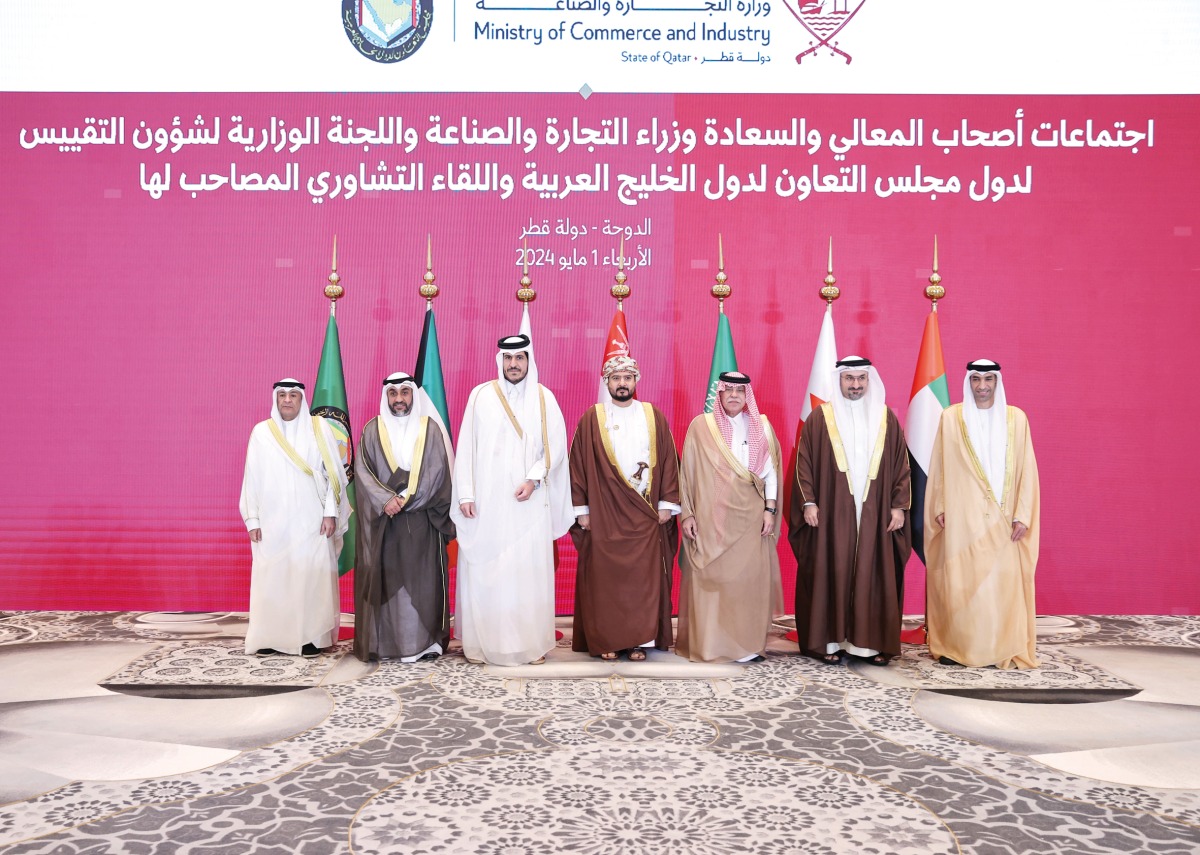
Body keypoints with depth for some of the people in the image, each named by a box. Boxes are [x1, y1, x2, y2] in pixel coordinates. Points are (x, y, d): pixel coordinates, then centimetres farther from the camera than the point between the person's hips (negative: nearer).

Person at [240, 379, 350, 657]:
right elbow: (252, 477, 6)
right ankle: (271, 637, 8)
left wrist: (331, 513, -6)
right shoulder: (261, 431, 5)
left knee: (312, 574, -3)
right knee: (271, 576, 0)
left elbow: (333, 472, 0)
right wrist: (252, 519, 2)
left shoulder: (319, 428, 2)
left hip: (311, 519, -1)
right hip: (273, 520, 1)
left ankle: (311, 636, 4)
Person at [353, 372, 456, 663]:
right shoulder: (372, 430, 8)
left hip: (421, 518, -1)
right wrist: (385, 499, -15)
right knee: (384, 577, 0)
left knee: (422, 577, -2)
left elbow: (437, 470, -3)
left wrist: (405, 499, -12)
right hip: (382, 519, 1)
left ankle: (424, 640, 3)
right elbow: (362, 470, 0)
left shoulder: (430, 428, 5)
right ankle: (383, 642, 5)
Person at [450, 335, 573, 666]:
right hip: (486, 501, 0)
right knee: (483, 570, 0)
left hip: (528, 501, 0)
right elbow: (466, 447, 3)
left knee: (530, 570, -1)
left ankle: (532, 642, 6)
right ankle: (481, 642, 8)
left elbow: (556, 445, 3)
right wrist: (465, 494, -3)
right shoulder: (480, 395, 4)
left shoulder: (544, 398, 5)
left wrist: (534, 479, -11)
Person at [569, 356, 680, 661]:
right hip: (603, 514, -1)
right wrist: (581, 509, -2)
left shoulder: (654, 417, 7)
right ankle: (606, 640, 9)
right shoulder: (592, 418, 3)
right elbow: (578, 463, 2)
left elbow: (668, 460, 6)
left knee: (644, 577, 1)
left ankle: (640, 639, 10)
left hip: (644, 515, 1)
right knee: (604, 578, 1)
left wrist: (667, 503, 0)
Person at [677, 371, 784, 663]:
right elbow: (688, 472, 2)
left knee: (749, 579, 0)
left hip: (750, 517, 2)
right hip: (711, 517, -2)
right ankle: (707, 644, 6)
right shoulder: (700, 426, 3)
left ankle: (746, 643, 8)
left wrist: (770, 510, 0)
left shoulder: (762, 427, 9)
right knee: (710, 579, -1)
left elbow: (770, 471, 8)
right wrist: (687, 513, -2)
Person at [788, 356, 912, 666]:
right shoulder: (820, 418, 2)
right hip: (831, 513, -2)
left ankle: (871, 641, 11)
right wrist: (808, 502, -7)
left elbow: (901, 464, 8)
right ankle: (832, 640, 8)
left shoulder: (886, 418, 8)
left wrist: (899, 505, 2)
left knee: (874, 576, 3)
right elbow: (804, 463, 1)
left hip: (874, 514, 2)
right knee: (832, 574, 1)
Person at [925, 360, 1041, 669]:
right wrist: (939, 508, -1)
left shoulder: (1016, 418, 4)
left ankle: (1004, 649, 9)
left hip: (1001, 519, 1)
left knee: (1003, 581, 0)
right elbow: (939, 467, 5)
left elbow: (1026, 469, 3)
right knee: (960, 581, 0)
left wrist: (1022, 514, -3)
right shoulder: (951, 417, 3)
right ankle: (957, 646, 10)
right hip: (962, 517, 0)